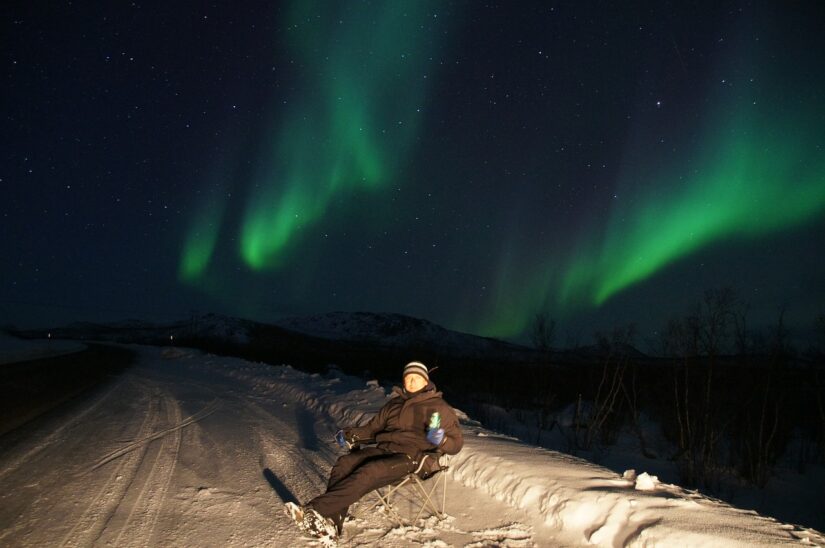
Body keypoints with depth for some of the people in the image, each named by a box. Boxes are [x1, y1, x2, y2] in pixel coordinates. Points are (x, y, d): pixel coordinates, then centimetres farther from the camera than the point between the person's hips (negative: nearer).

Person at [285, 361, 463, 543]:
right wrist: (350, 435, 12)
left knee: (368, 472, -33)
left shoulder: (439, 407, 8)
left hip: (414, 457, -6)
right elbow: (373, 428, 30)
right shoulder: (394, 404, 23)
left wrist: (441, 440, -18)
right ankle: (330, 524, -35)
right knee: (344, 463, -23)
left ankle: (316, 510, -39)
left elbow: (456, 443, 5)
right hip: (384, 448, 6)